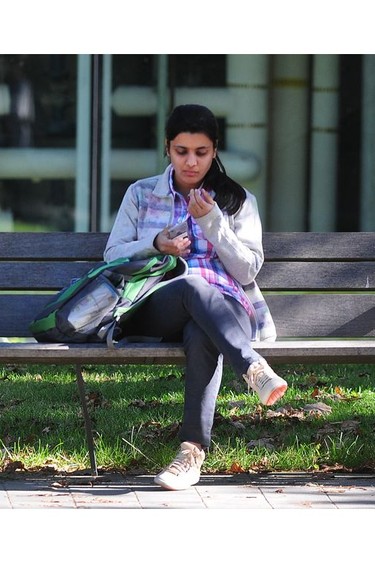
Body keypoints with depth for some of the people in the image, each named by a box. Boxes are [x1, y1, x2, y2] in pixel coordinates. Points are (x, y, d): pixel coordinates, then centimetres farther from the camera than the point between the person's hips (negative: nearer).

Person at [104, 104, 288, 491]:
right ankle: (253, 369, -54)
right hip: (157, 310, 0)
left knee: (201, 337, -40)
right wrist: (156, 245, -5)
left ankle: (193, 452, -50)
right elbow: (112, 255, 14)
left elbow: (248, 271, 7)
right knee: (194, 286, -39)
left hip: (224, 310, 0)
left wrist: (212, 222, -6)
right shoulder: (140, 194, 21)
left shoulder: (237, 201, 18)